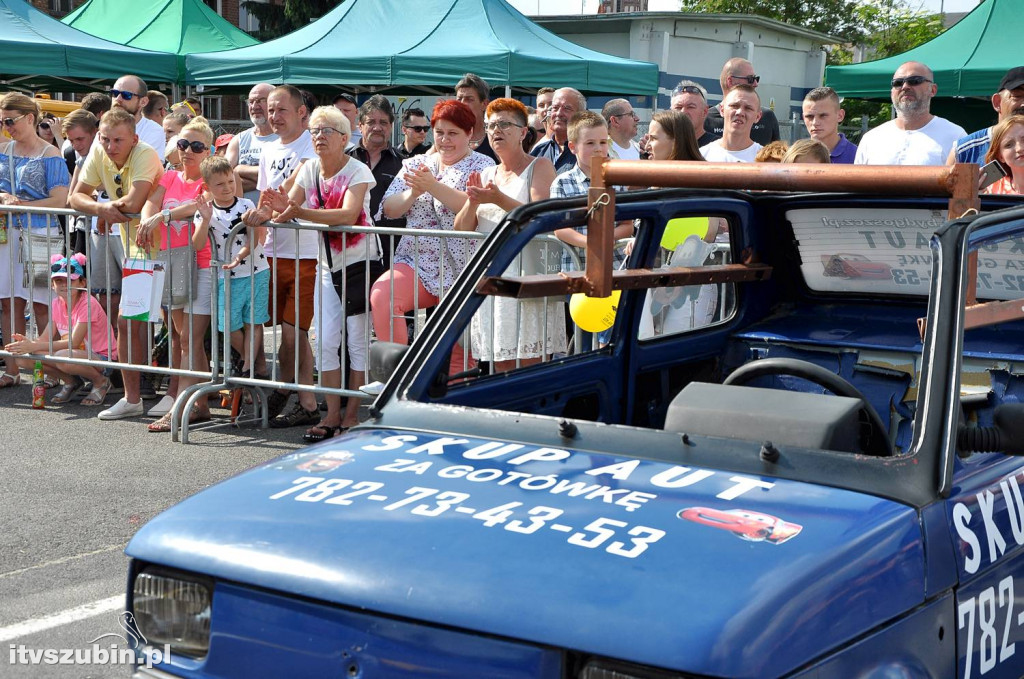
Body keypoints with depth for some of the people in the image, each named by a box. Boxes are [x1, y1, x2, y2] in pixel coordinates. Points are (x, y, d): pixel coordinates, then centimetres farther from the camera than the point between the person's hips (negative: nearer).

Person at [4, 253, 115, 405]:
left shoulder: (88, 304, -19)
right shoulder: (57, 304, 3)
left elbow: (74, 342, -27)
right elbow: (45, 338, -4)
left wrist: (35, 346, -33)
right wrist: (28, 343, -28)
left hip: (101, 357, -7)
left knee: (64, 357, -38)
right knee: (25, 357, -11)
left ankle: (101, 381, -9)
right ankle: (71, 382, 9)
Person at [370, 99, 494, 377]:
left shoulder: (481, 166, 2)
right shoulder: (415, 164, 16)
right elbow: (389, 209, 7)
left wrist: (433, 186, -25)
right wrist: (413, 192, -13)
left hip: (462, 270, -3)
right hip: (416, 263, 3)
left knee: (460, 354, -6)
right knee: (381, 296, -25)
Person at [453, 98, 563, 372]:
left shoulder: (540, 167, 1)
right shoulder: (486, 175, 19)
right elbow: (461, 229, 12)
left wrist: (499, 199, -22)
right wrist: (473, 201, -8)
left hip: (528, 274, -6)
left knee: (531, 364, -8)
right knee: (500, 366, 4)